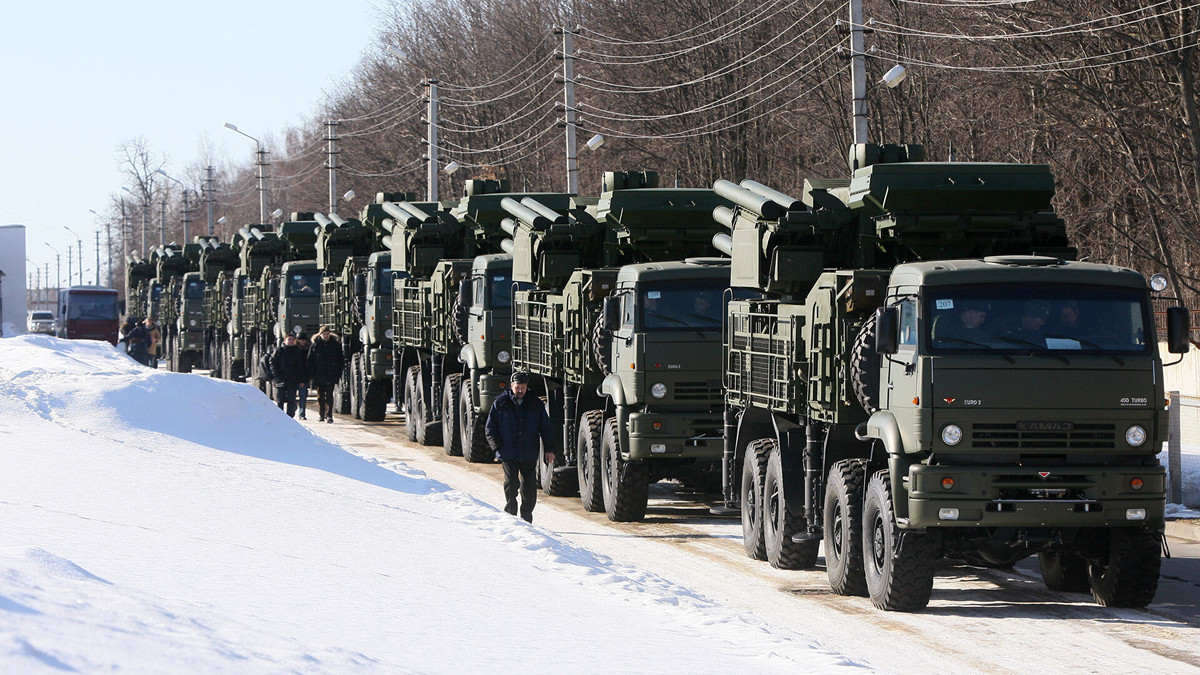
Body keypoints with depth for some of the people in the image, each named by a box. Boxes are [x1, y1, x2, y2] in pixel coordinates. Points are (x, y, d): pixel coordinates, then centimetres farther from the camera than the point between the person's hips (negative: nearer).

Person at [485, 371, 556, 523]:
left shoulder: (536, 404, 6)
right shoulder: (500, 404, 3)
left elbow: (545, 428, 10)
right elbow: (490, 426, 7)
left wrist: (549, 449, 2)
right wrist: (497, 445, -6)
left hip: (529, 454, 1)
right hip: (508, 454, -1)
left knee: (529, 488, 3)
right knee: (510, 486, -3)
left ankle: (526, 520, 13)